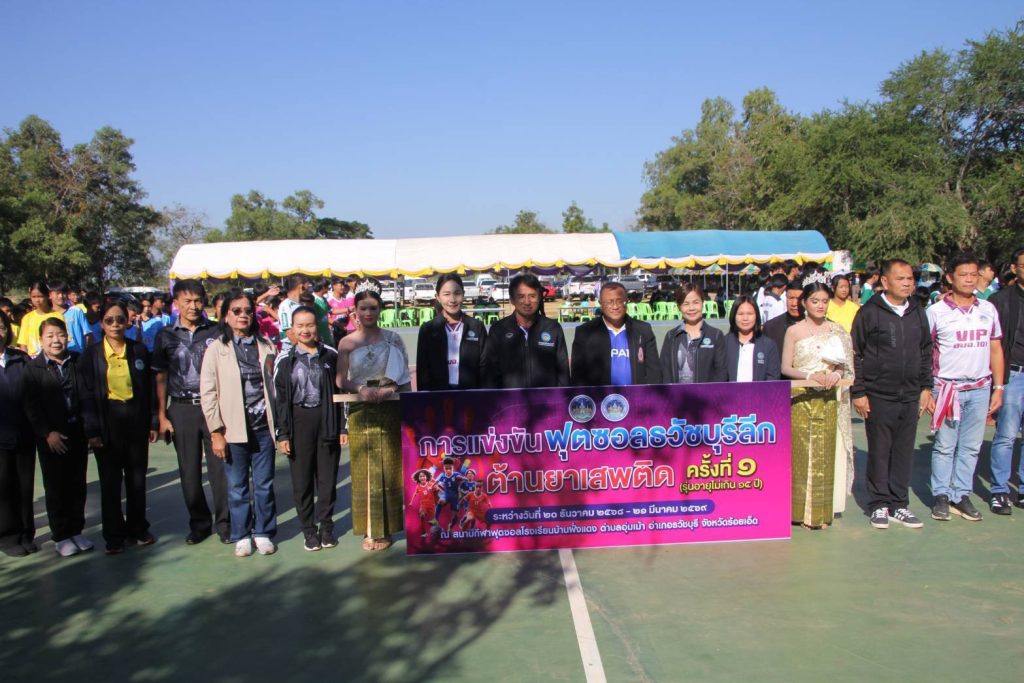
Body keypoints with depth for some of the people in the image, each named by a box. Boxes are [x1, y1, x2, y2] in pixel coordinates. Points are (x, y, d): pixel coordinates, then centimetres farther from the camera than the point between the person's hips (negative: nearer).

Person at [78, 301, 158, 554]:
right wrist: (92, 430, -7)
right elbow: (86, 394, -2)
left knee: (137, 477, 9)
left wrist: (152, 422, 3)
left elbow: (149, 389, 6)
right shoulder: (91, 354, -1)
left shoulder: (139, 351, 3)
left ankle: (138, 529, 23)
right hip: (107, 422, -1)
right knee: (110, 481, 7)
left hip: (136, 419, 1)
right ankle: (114, 536, 17)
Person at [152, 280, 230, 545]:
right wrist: (162, 416, 2)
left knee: (219, 467, 0)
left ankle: (224, 523, 13)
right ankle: (199, 523, 23)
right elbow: (161, 377, 7)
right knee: (189, 471, 8)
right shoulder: (165, 336, 5)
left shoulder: (216, 332, 1)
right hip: (181, 409, 2)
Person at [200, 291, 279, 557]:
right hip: (233, 429, -2)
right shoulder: (216, 349, -1)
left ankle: (263, 533, 24)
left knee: (264, 484, 9)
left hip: (263, 426, 2)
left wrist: (279, 424, 4)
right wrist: (216, 432, -8)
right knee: (237, 487, 8)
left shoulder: (266, 347, 6)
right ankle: (241, 536, 23)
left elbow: (274, 385, 8)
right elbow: (208, 393, -3)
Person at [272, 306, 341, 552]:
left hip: (327, 420, 0)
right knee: (302, 479, 7)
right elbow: (279, 399, 2)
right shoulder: (285, 360, 1)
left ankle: (326, 526, 22)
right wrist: (282, 434, -2)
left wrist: (343, 427, 2)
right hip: (299, 422, 0)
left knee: (328, 478, 6)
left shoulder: (331, 356, 1)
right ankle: (309, 530, 20)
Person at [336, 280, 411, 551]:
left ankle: (385, 528, 12)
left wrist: (390, 389, -15)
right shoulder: (347, 342, 3)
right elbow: (341, 380, 1)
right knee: (364, 471, 3)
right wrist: (362, 389, -17)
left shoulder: (392, 339, 3)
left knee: (387, 470, 3)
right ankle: (369, 529, 12)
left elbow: (404, 376, 3)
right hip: (360, 413, 0)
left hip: (389, 412, 0)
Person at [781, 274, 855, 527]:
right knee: (800, 453, -2)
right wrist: (810, 376, -17)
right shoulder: (794, 331, 1)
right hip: (800, 400, -2)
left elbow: (845, 366, 10)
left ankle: (822, 510, 12)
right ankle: (800, 509, 8)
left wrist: (837, 374, -11)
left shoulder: (838, 331, 8)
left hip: (828, 401, 2)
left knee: (826, 453, 2)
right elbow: (785, 367, -1)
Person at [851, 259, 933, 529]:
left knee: (904, 452, 9)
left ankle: (899, 504, 20)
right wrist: (858, 393, -8)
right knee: (879, 452, 4)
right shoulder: (869, 312, -6)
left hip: (910, 397, 4)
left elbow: (926, 352, 17)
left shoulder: (918, 313, 9)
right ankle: (879, 505, 16)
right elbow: (855, 355, -5)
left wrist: (926, 387, 12)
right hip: (878, 397, -4)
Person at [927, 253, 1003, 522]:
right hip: (947, 387, -3)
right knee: (944, 446, 2)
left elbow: (996, 350, 12)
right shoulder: (936, 311, -3)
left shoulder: (988, 309, 8)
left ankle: (961, 495, 16)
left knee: (971, 447, 7)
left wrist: (998, 387, 7)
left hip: (980, 389, 3)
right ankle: (941, 496, 11)